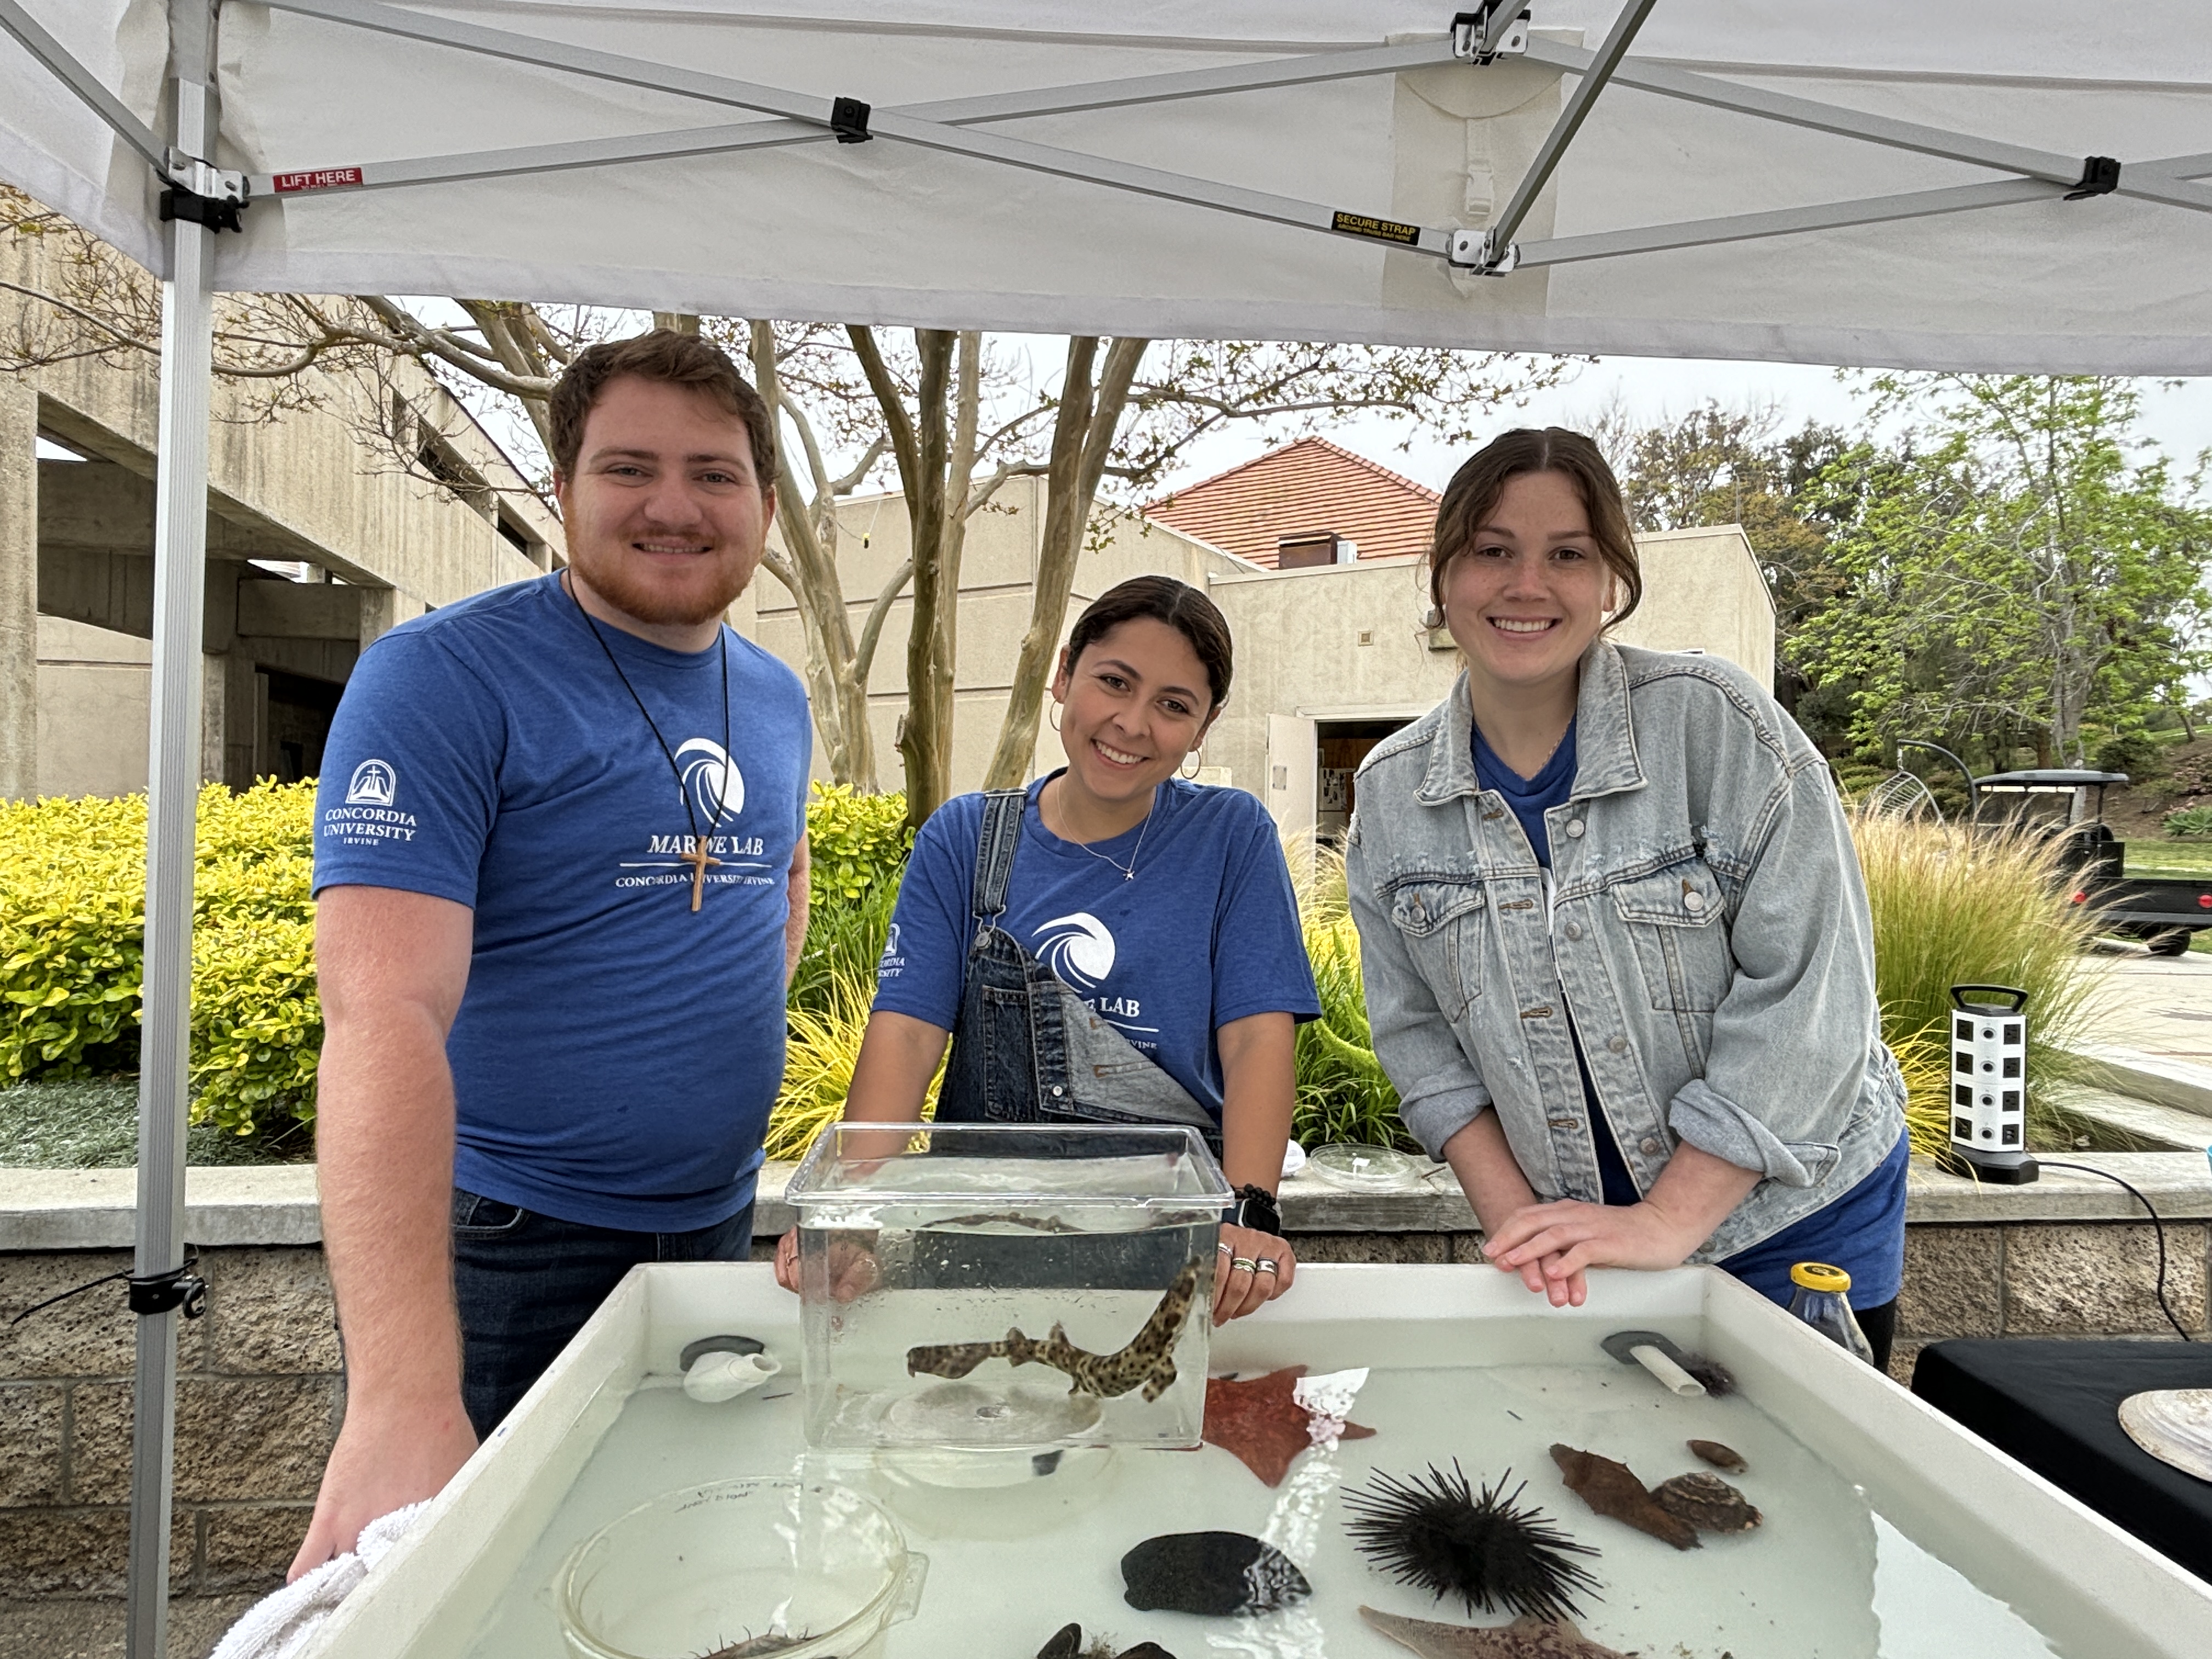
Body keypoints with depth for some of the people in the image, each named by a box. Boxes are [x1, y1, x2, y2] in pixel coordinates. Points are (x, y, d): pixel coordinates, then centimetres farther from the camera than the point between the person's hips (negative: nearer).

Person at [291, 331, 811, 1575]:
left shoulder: (777, 697, 4)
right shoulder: (442, 678, -17)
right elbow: (384, 1014, -28)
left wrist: (741, 1028, 6)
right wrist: (404, 1397, -37)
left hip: (720, 1231, 6)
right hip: (497, 1245, -6)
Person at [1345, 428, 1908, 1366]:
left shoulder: (1716, 721, -16)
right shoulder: (1392, 794, -6)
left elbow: (1807, 992, -19)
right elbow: (1418, 1038, 0)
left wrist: (1667, 1221, -20)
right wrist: (1512, 1214, -10)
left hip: (1793, 1222, -2)